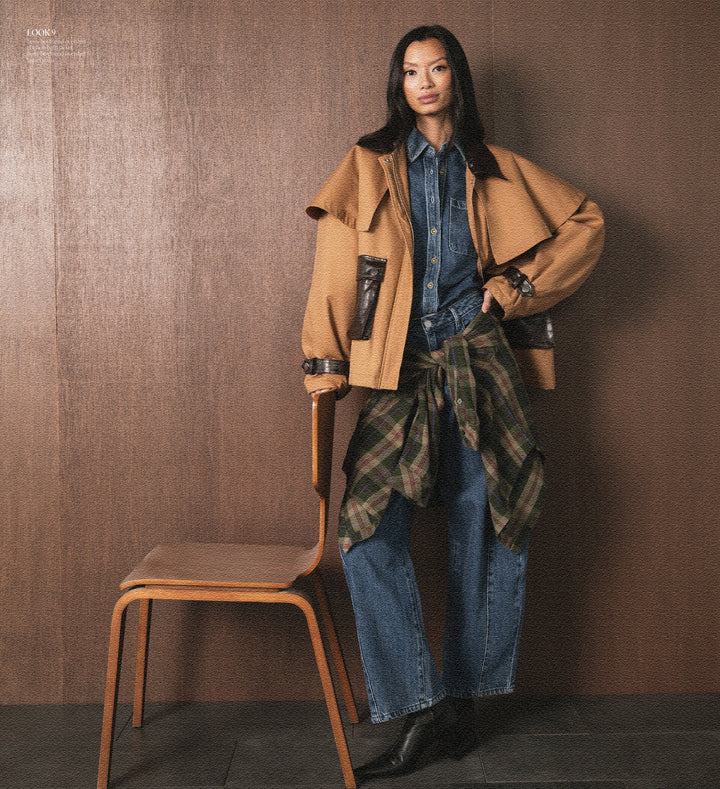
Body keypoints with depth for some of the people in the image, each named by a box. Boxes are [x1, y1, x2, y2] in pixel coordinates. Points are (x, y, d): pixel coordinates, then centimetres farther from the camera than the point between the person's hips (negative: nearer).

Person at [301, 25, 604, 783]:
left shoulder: (495, 171, 12)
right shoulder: (368, 167, 9)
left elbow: (586, 223, 17)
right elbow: (337, 270, 2)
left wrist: (520, 284, 6)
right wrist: (326, 368, -7)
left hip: (478, 369, 1)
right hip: (398, 376, 0)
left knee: (483, 535, 1)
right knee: (367, 530, -14)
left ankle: (460, 703, 16)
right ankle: (424, 712, -6)